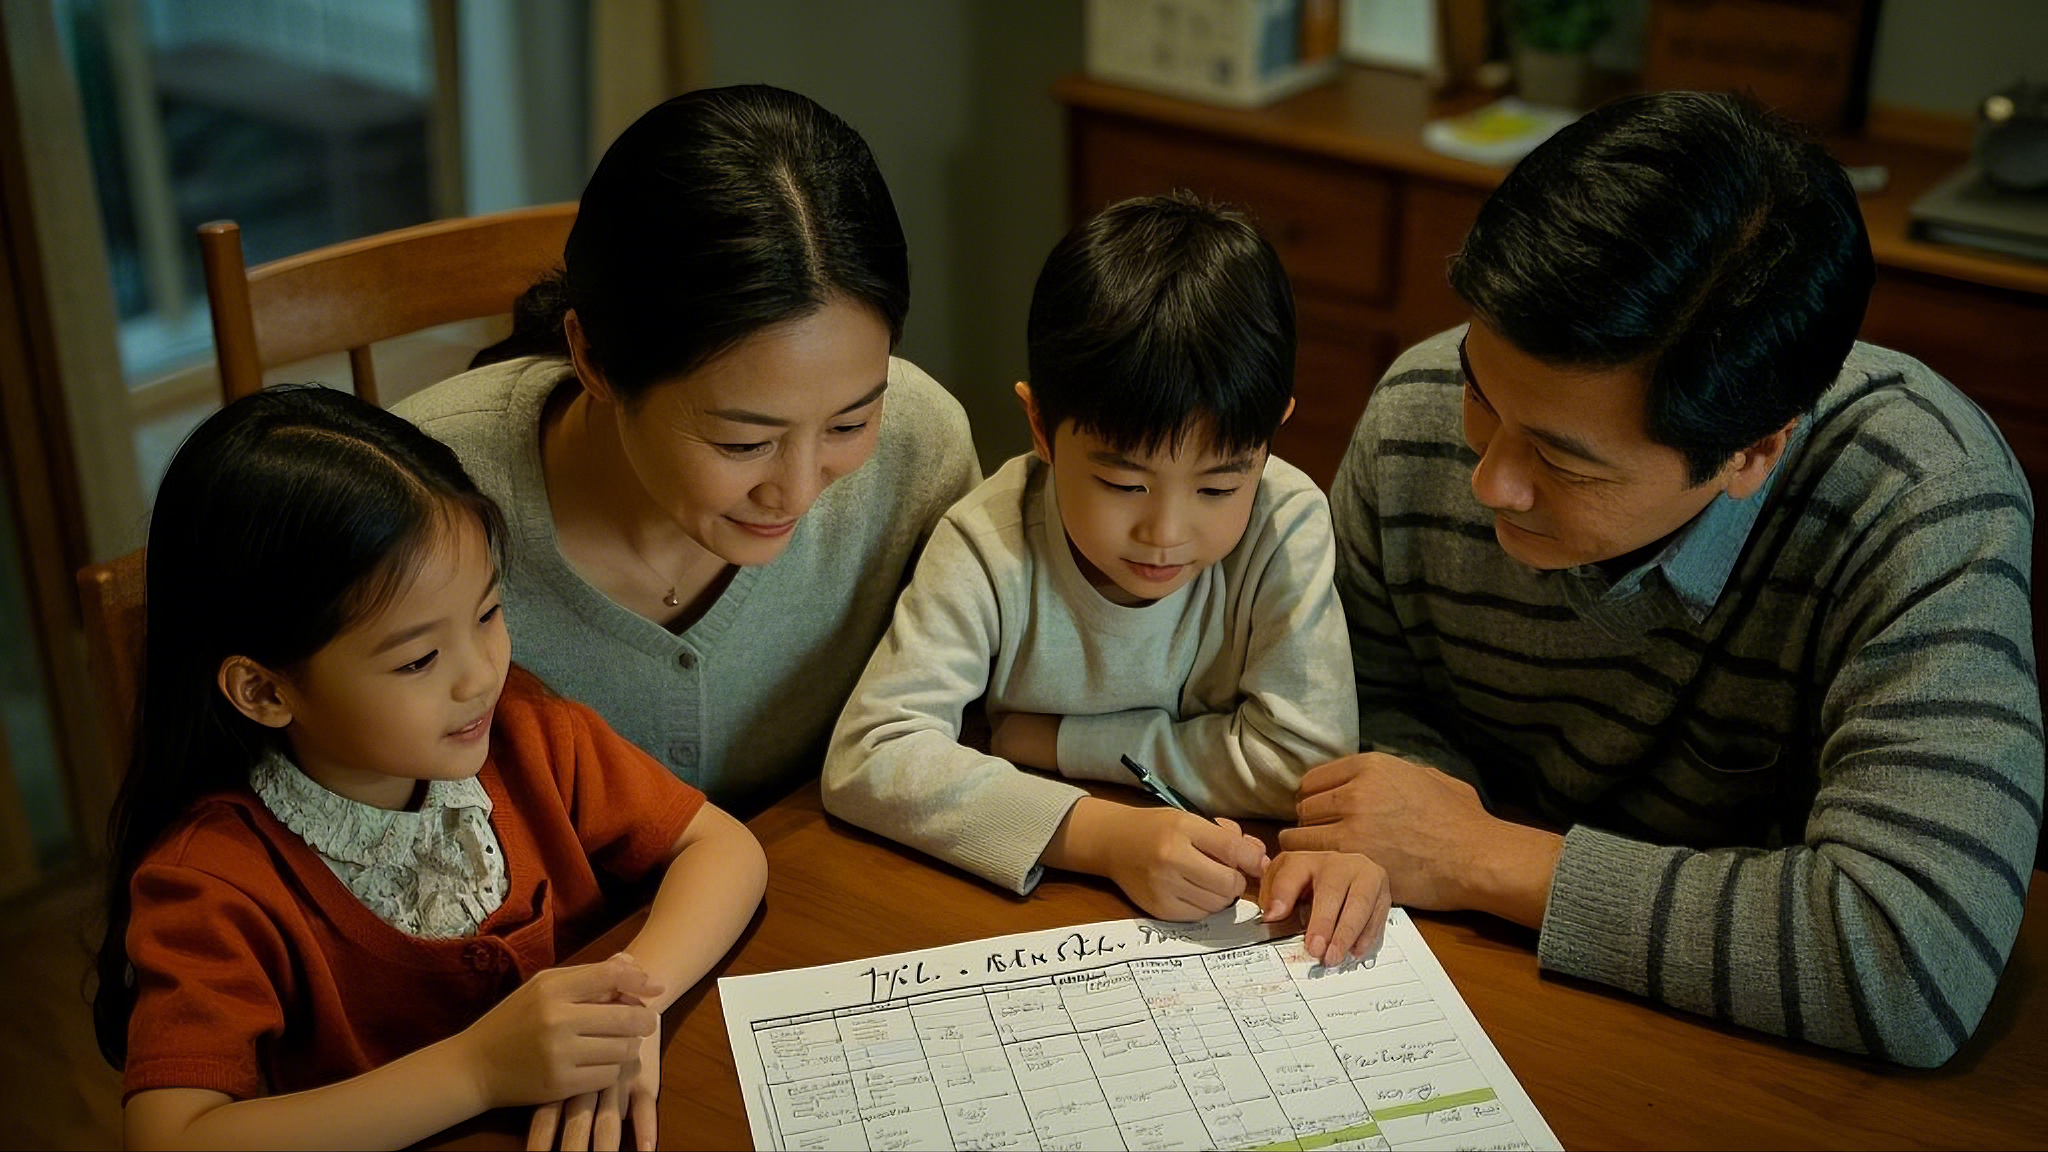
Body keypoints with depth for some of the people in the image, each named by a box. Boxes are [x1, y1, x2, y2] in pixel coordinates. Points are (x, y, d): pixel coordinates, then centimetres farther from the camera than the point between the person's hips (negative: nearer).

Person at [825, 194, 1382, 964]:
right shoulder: (990, 545, -17)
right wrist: (1101, 833, -34)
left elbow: (1306, 756, -17)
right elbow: (867, 757, -23)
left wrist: (1042, 740, -16)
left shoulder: (1286, 523, -15)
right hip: (1014, 897, 0)